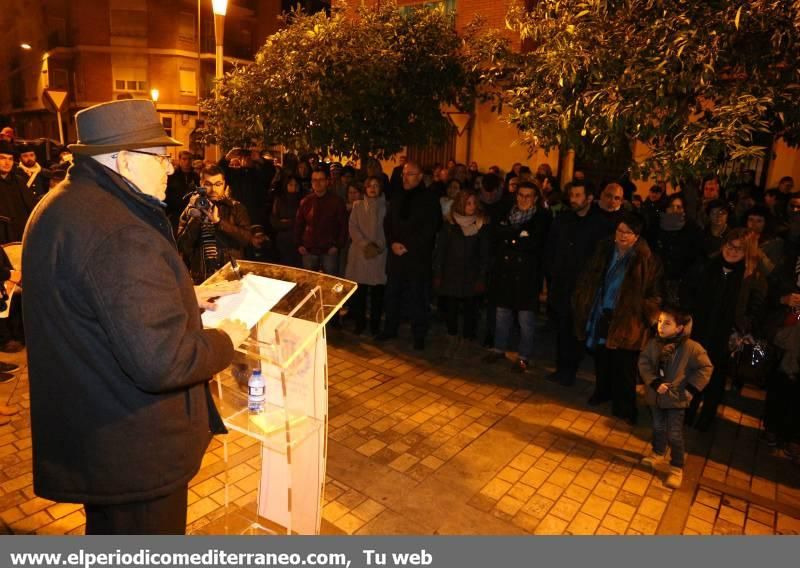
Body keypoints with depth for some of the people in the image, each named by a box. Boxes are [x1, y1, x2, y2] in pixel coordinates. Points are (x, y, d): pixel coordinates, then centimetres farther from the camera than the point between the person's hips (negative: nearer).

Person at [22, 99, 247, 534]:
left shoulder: (58, 207, 4)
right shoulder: (120, 233, -30)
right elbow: (161, 362, -34)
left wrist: (179, 297, 11)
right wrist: (224, 339, -16)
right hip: (134, 451, -9)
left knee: (107, 526, 31)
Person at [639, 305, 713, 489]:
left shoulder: (691, 347, -18)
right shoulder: (654, 344, -9)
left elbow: (705, 368, -9)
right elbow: (644, 363, -6)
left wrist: (691, 388, -12)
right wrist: (654, 383, -18)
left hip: (677, 398, -4)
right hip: (655, 395, 4)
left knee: (674, 435, 1)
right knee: (658, 428, 22)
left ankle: (677, 468, 18)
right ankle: (658, 453, 46)